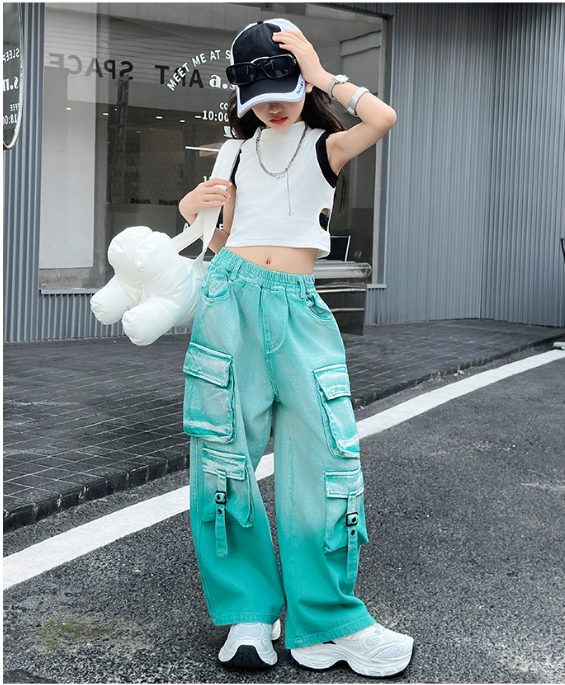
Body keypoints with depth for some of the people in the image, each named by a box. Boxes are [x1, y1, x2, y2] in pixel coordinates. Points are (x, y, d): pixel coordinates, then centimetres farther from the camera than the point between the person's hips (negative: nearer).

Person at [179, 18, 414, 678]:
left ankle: (327, 622, 5)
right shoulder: (243, 152, 16)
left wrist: (320, 73, -6)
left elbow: (382, 118, -15)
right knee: (225, 455, -1)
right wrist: (191, 211, 2)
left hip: (297, 308, -2)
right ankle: (249, 612, 12)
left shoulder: (325, 146, 7)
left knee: (324, 453, -7)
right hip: (231, 296, 3)